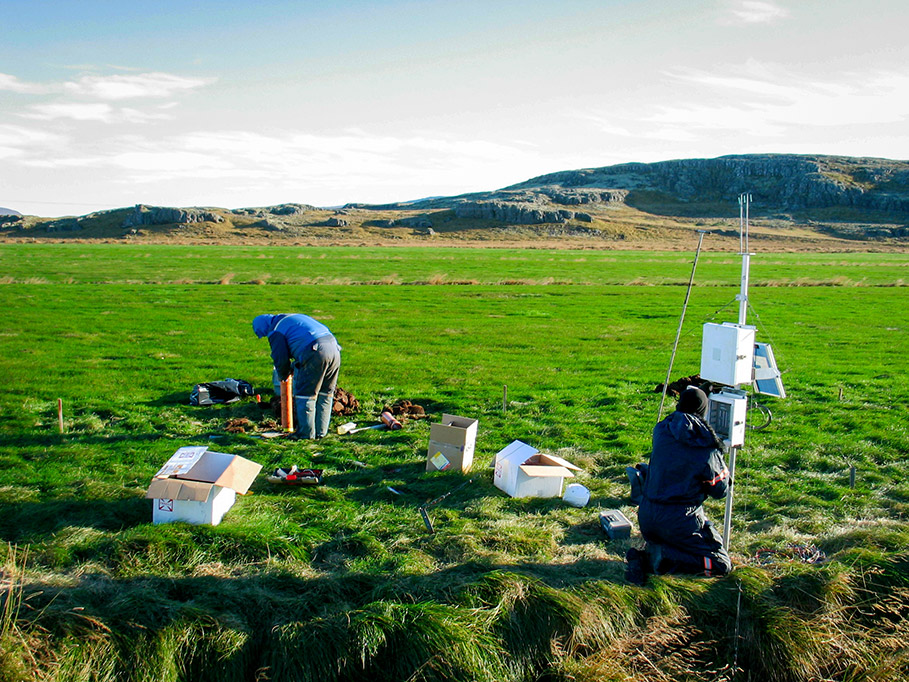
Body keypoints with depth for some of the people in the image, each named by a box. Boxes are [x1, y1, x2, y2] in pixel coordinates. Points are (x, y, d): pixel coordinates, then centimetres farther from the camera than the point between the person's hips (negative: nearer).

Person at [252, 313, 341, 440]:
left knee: (305, 394, 2)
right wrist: (294, 366, 41)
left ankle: (306, 432, 4)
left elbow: (280, 358, 5)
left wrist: (282, 376, 27)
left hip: (316, 353, -8)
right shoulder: (293, 318, 34)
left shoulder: (275, 331, 8)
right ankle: (321, 431, 20)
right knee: (325, 394, 15)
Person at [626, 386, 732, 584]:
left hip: (646, 517, 6)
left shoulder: (662, 430, -1)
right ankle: (663, 557, -13)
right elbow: (720, 491, -2)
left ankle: (647, 556, -2)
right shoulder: (707, 450, -13)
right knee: (721, 565, 7)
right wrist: (723, 470, 16)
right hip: (678, 521, -5)